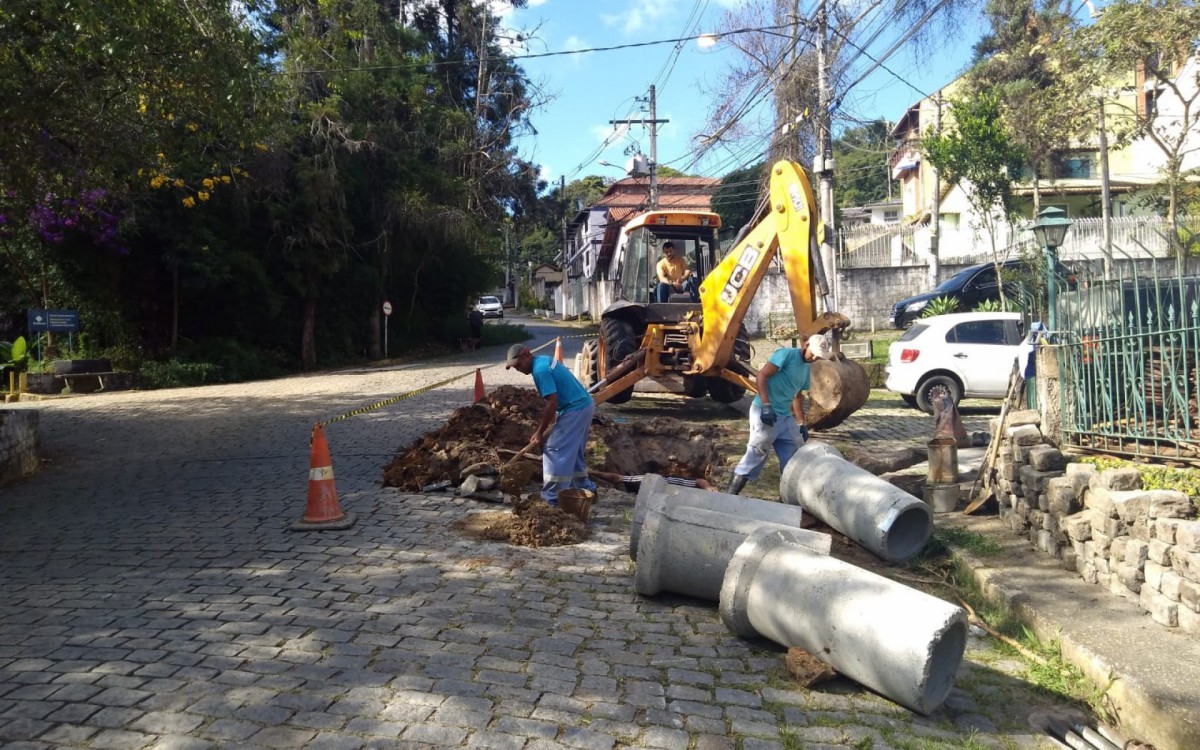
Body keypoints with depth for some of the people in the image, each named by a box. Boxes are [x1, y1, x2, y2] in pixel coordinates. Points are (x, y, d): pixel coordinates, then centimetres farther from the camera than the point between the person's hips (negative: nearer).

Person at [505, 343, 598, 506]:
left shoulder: (540, 370, -19)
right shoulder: (543, 360, 13)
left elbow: (552, 404, -21)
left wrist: (539, 432, -13)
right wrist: (542, 427, 18)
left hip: (575, 410, -10)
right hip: (585, 405, 10)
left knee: (554, 449, -4)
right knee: (573, 451, 21)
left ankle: (552, 496, 1)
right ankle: (585, 488, 30)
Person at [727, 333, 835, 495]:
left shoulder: (807, 368, 15)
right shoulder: (786, 354, -11)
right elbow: (761, 376, -17)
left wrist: (802, 424, 19)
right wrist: (766, 406, -24)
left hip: (785, 416, 9)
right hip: (765, 412, -9)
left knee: (794, 456, 11)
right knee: (756, 454, -10)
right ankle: (731, 495, -4)